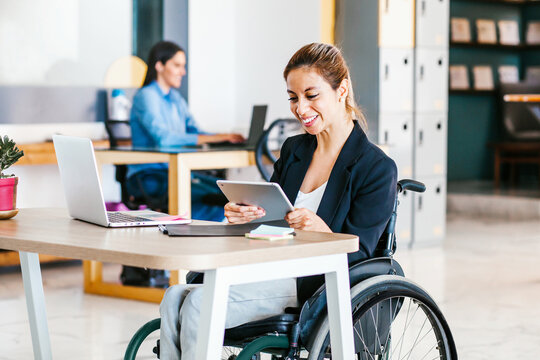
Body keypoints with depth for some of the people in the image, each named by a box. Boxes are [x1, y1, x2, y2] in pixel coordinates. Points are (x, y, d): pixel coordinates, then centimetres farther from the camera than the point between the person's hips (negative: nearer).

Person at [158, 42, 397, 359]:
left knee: (199, 304, -27)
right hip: (270, 267, 7)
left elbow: (355, 256, -9)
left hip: (314, 283, -7)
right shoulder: (293, 150, 17)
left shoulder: (378, 168, -4)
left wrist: (323, 231, -30)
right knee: (176, 298, -21)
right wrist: (244, 217, -7)